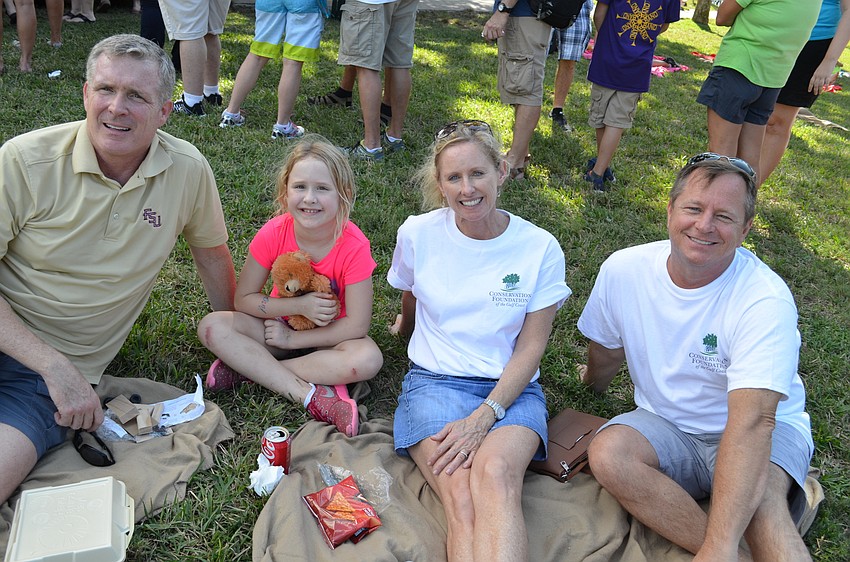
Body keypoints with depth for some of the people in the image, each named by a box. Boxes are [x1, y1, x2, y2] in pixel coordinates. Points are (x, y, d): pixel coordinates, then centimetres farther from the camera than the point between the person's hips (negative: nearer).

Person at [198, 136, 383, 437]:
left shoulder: (354, 246, -24)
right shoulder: (273, 234, -18)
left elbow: (357, 325, -22)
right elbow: (243, 299, -10)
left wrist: (292, 338, -19)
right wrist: (300, 305, -23)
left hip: (329, 335, -2)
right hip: (280, 324, 2)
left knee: (368, 359, -33)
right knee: (212, 327, -21)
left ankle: (249, 367, -23)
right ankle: (312, 396, -28)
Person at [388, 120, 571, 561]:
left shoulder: (540, 248, -3)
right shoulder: (418, 234, 0)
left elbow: (531, 347, -4)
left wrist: (484, 416, -15)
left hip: (511, 389, 0)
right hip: (434, 380, 1)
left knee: (495, 473, -35)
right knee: (461, 498, -29)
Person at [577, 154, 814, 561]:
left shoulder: (766, 299, -24)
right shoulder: (623, 269, -12)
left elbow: (751, 422, -34)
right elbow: (607, 350, 9)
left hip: (765, 432, -4)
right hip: (665, 425, 5)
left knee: (757, 493, -38)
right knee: (607, 452, -29)